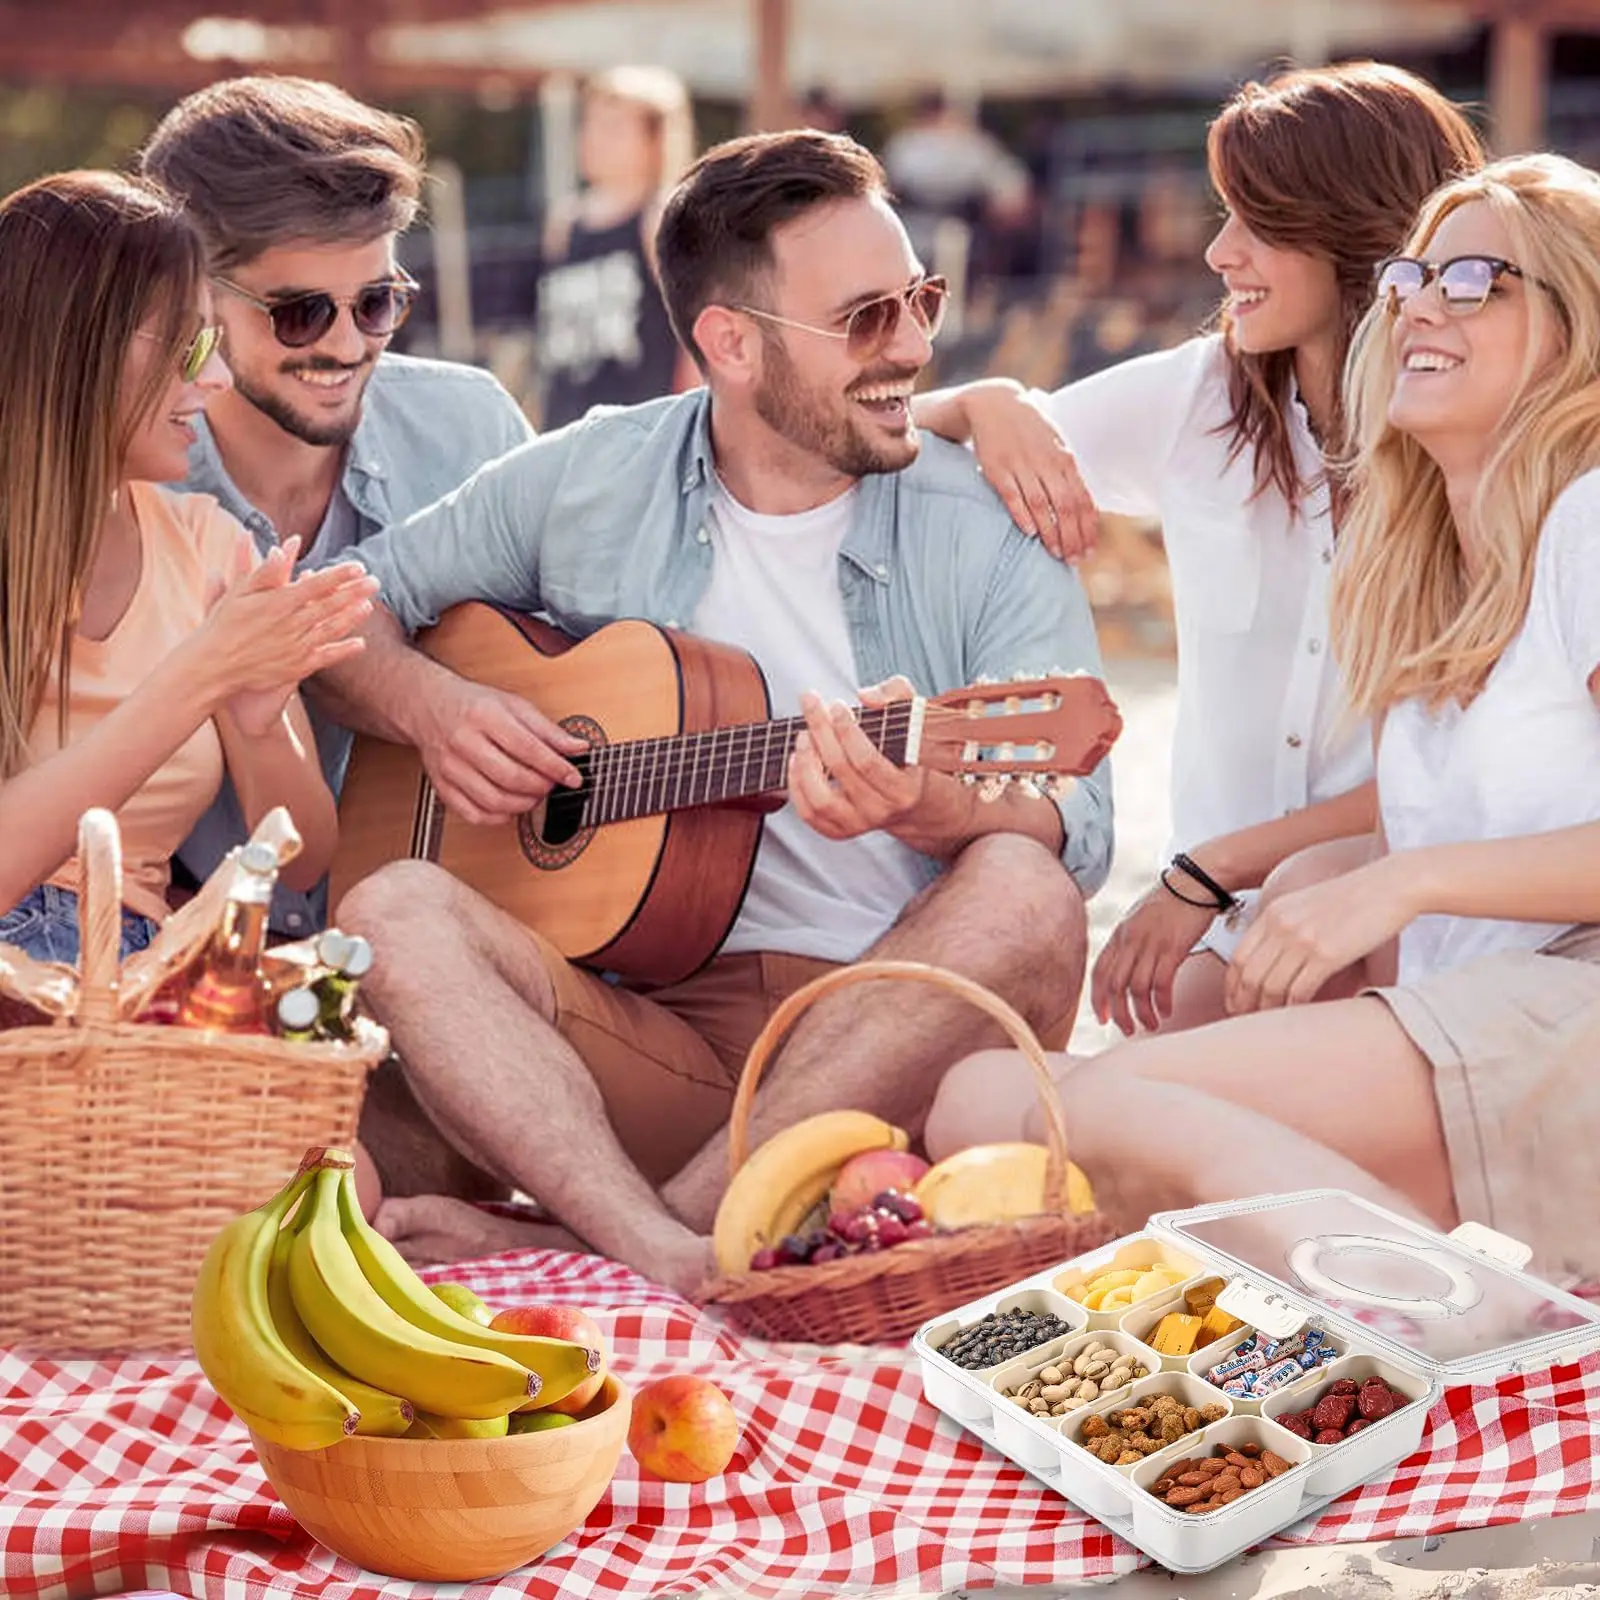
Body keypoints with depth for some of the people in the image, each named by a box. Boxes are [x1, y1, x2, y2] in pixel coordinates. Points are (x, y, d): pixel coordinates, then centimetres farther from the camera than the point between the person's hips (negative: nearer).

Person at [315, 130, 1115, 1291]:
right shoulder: (587, 482, 8)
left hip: (900, 1040, -1)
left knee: (1022, 898, -31)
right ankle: (677, 1263, -42)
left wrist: (936, 807, -31)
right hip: (645, 1026, 2)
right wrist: (430, 705, -4)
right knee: (394, 911, -21)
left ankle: (569, 1248, -31)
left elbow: (1076, 833, -9)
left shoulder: (989, 532, 2)